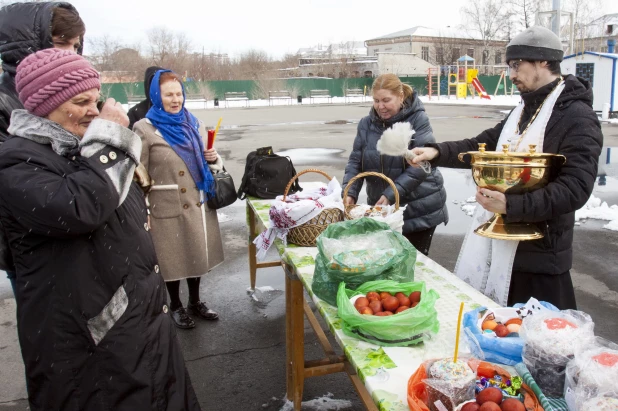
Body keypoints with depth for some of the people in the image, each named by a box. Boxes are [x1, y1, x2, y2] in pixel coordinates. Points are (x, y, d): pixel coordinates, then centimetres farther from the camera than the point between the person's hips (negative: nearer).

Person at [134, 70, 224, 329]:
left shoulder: (194, 124, 9)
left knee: (198, 252, 15)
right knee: (173, 257, 8)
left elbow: (210, 163, 17)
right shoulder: (145, 129, -7)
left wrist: (214, 159, -5)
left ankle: (195, 302, 35)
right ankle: (176, 306, 30)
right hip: (168, 207, -5)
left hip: (199, 203, 5)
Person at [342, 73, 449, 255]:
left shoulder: (417, 119, -11)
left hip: (419, 208, -3)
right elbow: (355, 161, 1)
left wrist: (391, 195, -26)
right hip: (381, 209, 4)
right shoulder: (366, 124, 1)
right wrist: (350, 192, -17)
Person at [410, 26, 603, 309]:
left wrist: (511, 205, -32)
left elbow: (576, 188, -23)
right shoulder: (522, 111, 14)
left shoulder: (577, 117, -14)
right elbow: (482, 146, 14)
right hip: (501, 240, 8)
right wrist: (437, 152, -3)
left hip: (538, 253, -8)